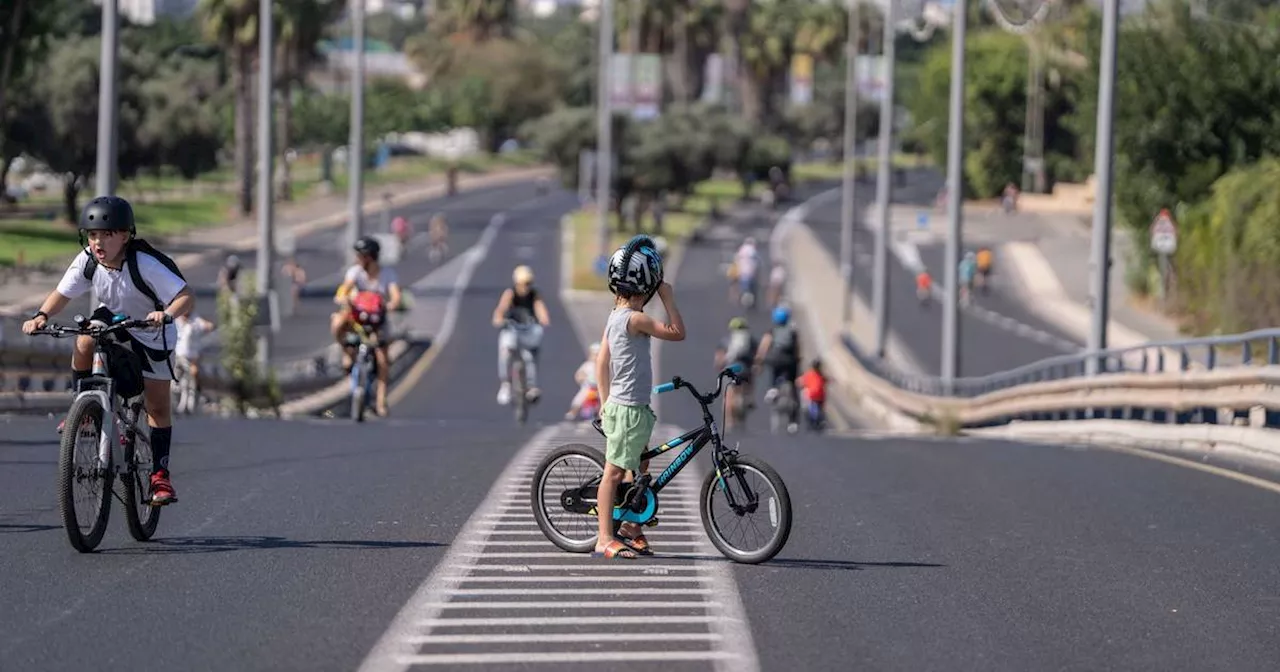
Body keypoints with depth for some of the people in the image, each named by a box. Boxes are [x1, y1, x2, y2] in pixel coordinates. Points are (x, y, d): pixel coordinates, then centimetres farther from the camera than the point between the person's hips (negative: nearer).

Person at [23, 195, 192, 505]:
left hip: (151, 333, -3)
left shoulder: (145, 264, -34)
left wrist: (167, 314, -57)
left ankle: (160, 473, 11)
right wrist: (41, 316, -32)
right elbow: (62, 294, -13)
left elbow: (187, 296, -36)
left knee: (157, 406, -2)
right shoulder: (87, 262, -22)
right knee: (84, 343, -29)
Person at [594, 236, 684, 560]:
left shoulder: (614, 318, 10)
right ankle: (605, 540, -3)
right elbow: (677, 332, -19)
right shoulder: (635, 319, -19)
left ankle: (631, 529, 28)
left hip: (618, 404, 10)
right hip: (629, 409, -10)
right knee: (614, 472, -6)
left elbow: (601, 362, 15)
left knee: (638, 470, 19)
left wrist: (606, 401, 20)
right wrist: (668, 297, -12)